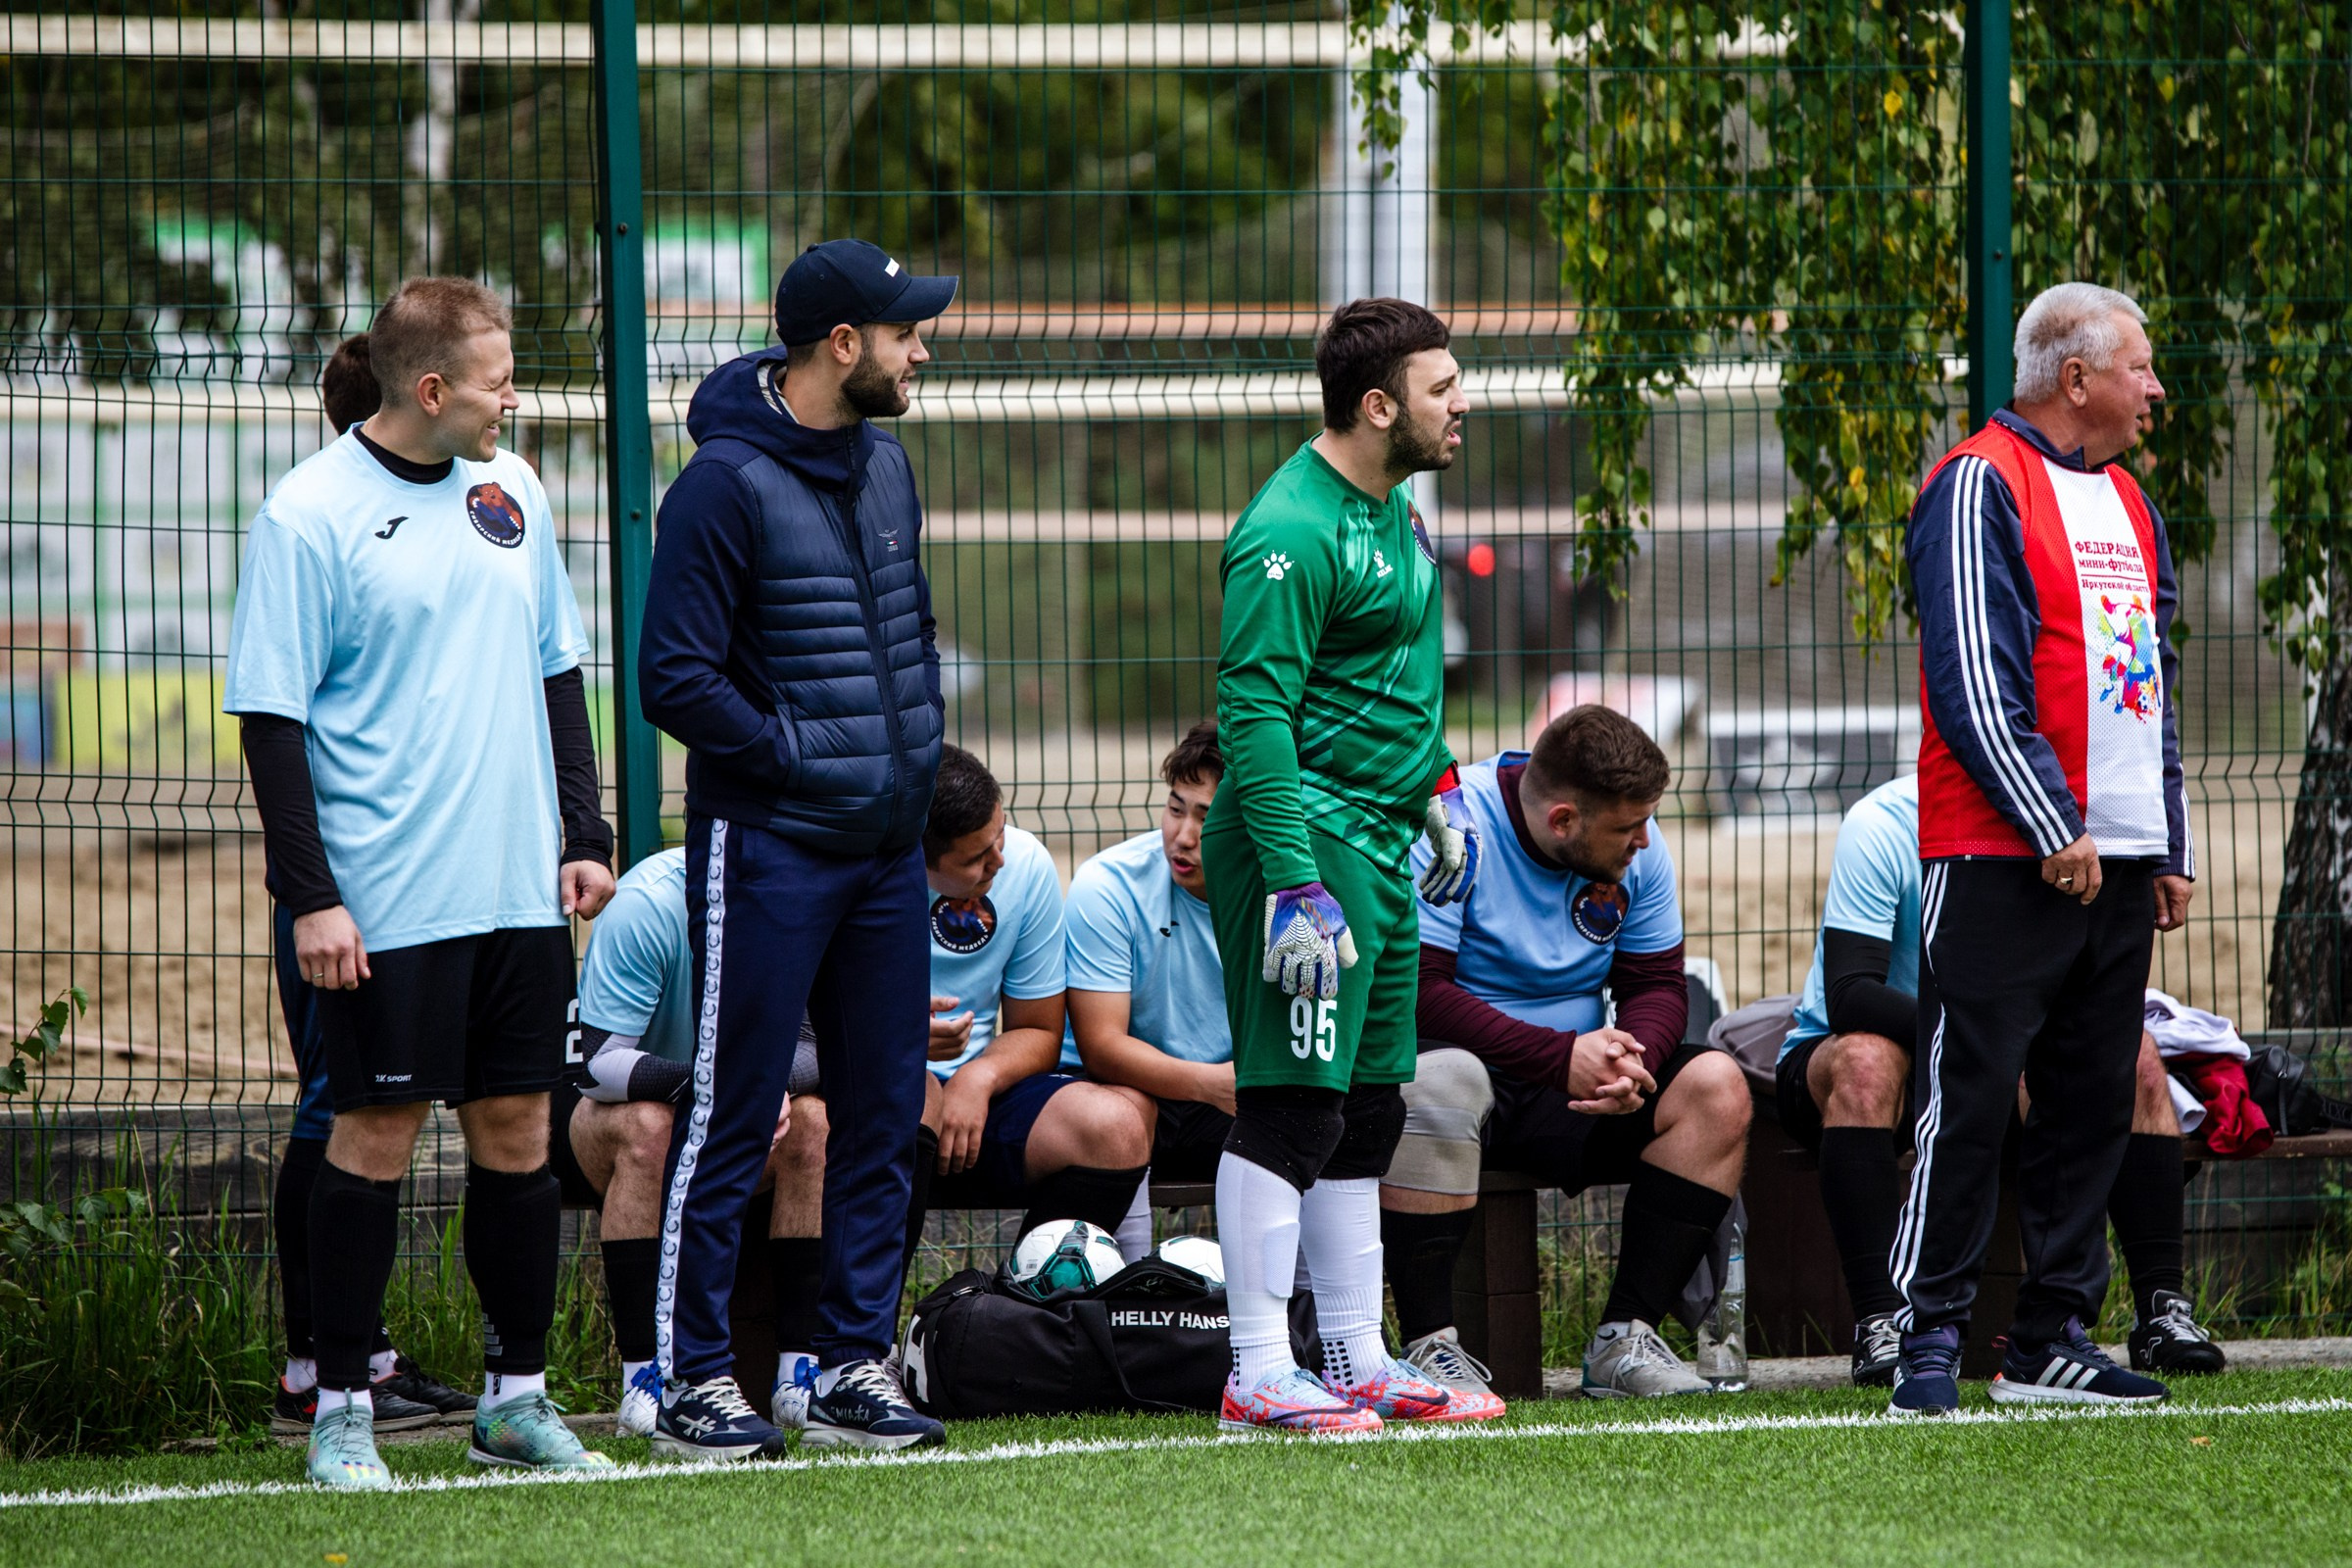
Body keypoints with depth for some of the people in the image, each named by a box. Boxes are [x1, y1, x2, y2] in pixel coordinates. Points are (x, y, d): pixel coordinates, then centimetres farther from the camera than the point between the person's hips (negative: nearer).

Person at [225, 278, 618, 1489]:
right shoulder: (309, 517, -9)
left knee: (517, 1129, 8)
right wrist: (310, 897, -14)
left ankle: (516, 1394, 17)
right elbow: (271, 718, -10)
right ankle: (341, 1409, 4)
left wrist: (583, 834, 13)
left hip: (520, 890, 6)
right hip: (385, 900, -6)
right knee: (375, 1135, -3)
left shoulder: (508, 492, 11)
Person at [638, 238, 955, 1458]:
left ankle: (856, 1367, 15)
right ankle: (693, 1380, 0)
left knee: (883, 1114, 8)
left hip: (887, 847, 8)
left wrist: (917, 755, 12)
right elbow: (674, 678, -16)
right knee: (734, 1117, -5)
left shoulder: (885, 467, 12)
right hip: (766, 849, -8)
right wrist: (798, 754, -14)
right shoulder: (727, 484, -13)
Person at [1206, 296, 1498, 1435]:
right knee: (1292, 1107, -9)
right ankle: (1258, 1377, -6)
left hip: (1379, 843, 10)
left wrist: (1438, 788, 26)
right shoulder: (1292, 532, -18)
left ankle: (1359, 1364, 19)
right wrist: (1294, 888, -24)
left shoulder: (1393, 507, 13)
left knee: (1366, 1113, 13)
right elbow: (1253, 715, -21)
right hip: (1305, 836, -10)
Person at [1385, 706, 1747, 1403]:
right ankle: (1429, 1346, -32)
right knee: (1439, 1082, -41)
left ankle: (1626, 1337, -16)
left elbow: (1656, 987, 4)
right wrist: (1563, 1057, -31)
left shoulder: (1638, 847, 0)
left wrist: (1630, 1060, -21)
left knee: (1716, 1085, -17)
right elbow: (1413, 990, -24)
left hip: (1577, 1083, 6)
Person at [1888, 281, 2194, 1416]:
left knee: (2095, 1103, 8)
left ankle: (2051, 1342, 13)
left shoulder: (2124, 501, 19)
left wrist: (2169, 847, 18)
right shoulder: (1981, 487, -8)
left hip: (2116, 865, 8)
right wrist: (2050, 828, -18)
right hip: (1999, 856, -8)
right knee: (1970, 1099, -9)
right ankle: (1928, 1339, -6)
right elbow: (1974, 680, -15)